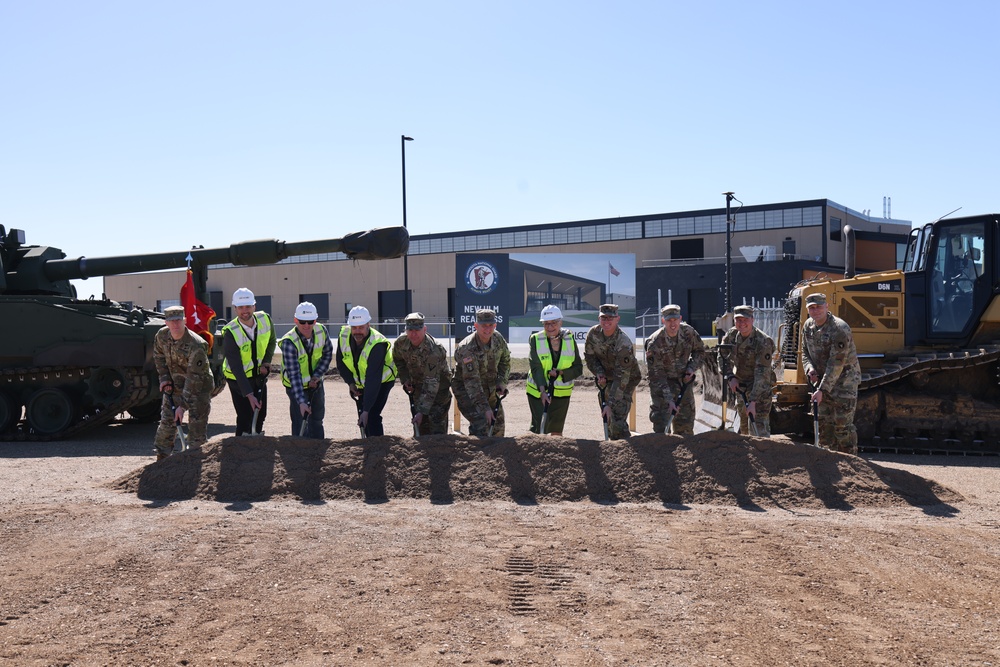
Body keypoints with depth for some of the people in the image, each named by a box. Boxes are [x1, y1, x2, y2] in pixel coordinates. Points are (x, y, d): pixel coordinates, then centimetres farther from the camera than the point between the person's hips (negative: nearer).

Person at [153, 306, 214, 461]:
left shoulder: (196, 345, -31)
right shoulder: (162, 335, -11)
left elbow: (194, 379, -29)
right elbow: (158, 356, 11)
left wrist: (183, 405, -28)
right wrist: (164, 378, 1)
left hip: (199, 386, -6)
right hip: (174, 384, 6)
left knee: (197, 424, -7)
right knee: (167, 421, 10)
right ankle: (161, 458, 24)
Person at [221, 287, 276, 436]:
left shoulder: (265, 319, -13)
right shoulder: (230, 332, -26)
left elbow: (271, 341, 9)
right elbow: (236, 368, -28)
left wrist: (266, 362, -7)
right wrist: (249, 395, -34)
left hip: (259, 375, 5)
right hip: (238, 379, -5)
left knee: (260, 415, 13)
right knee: (245, 418, -10)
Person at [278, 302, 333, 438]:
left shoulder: (321, 331, -16)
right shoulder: (288, 342, -31)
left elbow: (328, 354, 1)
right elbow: (293, 375, -34)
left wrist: (317, 375, -12)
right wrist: (301, 402, -39)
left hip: (316, 382, 6)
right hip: (296, 386, -5)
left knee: (317, 420, 20)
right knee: (300, 422, -13)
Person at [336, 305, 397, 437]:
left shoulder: (377, 345, -36)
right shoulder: (344, 335, -17)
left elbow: (373, 380, -39)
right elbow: (341, 363, -1)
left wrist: (366, 410, -42)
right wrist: (350, 382, -14)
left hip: (382, 380, -6)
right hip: (361, 381, 6)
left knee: (371, 415, -19)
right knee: (362, 416, 10)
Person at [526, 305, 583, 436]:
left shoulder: (570, 340, -3)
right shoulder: (535, 339, -10)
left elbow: (578, 368, -2)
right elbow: (536, 368, -17)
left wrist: (561, 373, -20)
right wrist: (542, 390, -29)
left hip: (562, 392, 2)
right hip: (538, 391, -2)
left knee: (557, 430, 11)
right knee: (539, 427, -8)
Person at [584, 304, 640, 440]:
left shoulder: (624, 344, -32)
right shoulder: (593, 333, -14)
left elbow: (621, 378, -32)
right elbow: (589, 356, 3)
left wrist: (610, 404, -34)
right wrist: (599, 373, -15)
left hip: (627, 379, -6)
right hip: (607, 377, 6)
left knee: (617, 420, -16)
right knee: (608, 418, 10)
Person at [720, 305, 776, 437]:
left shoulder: (763, 342, -25)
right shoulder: (731, 335, -7)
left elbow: (761, 374, -29)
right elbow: (723, 358, 8)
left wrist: (753, 402, -33)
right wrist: (730, 377, -9)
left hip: (760, 387, -6)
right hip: (740, 385, 6)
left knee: (759, 425, -16)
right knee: (743, 425, 18)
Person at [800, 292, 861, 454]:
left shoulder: (839, 329, -22)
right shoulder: (807, 326, 3)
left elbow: (836, 364, -24)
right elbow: (805, 352, 15)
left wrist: (822, 390, -26)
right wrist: (809, 368, -7)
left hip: (844, 380, -7)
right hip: (822, 380, 7)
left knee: (842, 424, -8)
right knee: (824, 423, 10)